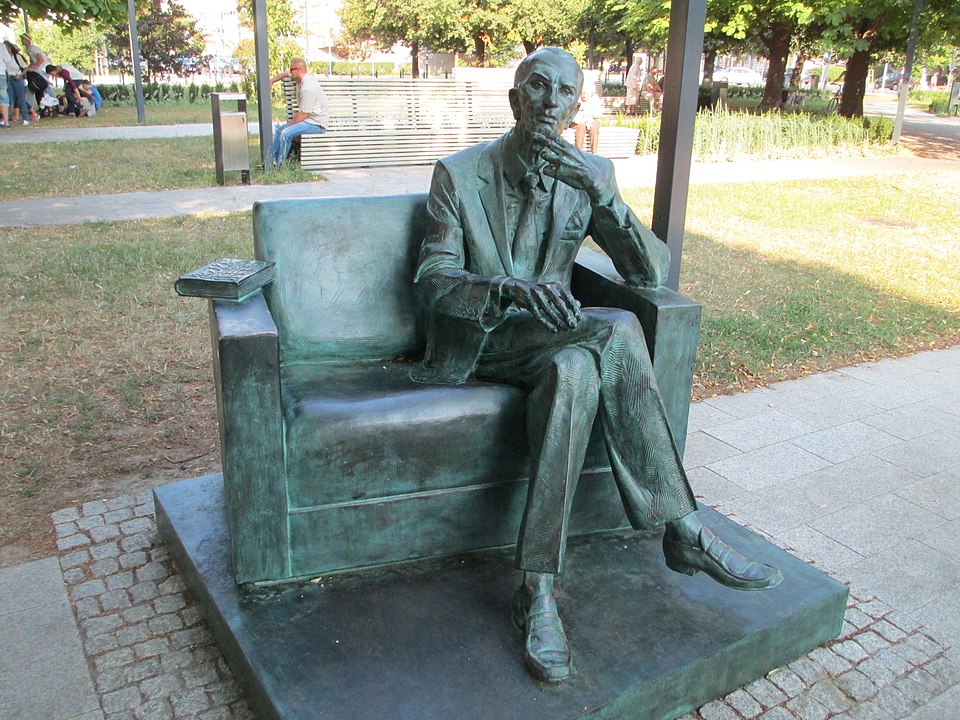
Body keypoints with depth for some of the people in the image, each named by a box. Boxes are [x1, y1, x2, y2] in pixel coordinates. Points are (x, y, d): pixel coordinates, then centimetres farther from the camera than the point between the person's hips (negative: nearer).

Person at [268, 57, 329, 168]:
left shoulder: (308, 88, -24)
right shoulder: (302, 78, 7)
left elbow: (303, 114, -24)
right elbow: (286, 74, 31)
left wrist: (288, 126, -14)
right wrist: (272, 80, 19)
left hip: (316, 123, -11)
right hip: (308, 119, 11)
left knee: (286, 133, -26)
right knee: (278, 130, 12)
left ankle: (279, 166, -14)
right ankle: (272, 160, 13)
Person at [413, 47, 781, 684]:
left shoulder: (592, 174, 3)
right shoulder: (459, 173, -6)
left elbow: (653, 273, -5)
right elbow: (431, 282, -13)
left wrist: (602, 192, -21)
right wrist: (509, 287, -34)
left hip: (555, 339, 4)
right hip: (479, 343, -3)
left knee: (574, 372, -35)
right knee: (618, 328, -31)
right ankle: (683, 530, -23)